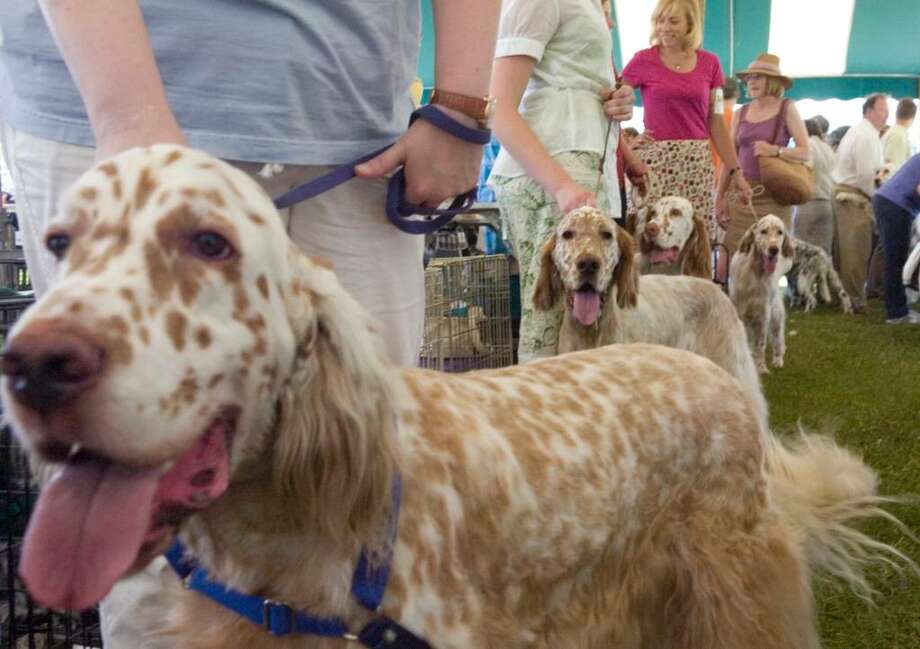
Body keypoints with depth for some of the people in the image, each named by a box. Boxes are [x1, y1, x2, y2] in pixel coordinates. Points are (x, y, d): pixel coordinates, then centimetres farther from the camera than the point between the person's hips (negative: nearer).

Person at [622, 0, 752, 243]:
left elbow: (716, 123, 11)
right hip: (656, 159, -2)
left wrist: (735, 171, 9)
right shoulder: (643, 60, 1)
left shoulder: (710, 63, 9)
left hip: (698, 162, 3)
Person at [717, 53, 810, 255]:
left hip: (773, 195, -3)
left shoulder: (786, 109, 3)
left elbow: (805, 152, -3)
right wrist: (720, 195, 7)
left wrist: (775, 150, -19)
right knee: (734, 253, -4)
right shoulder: (742, 113, 12)